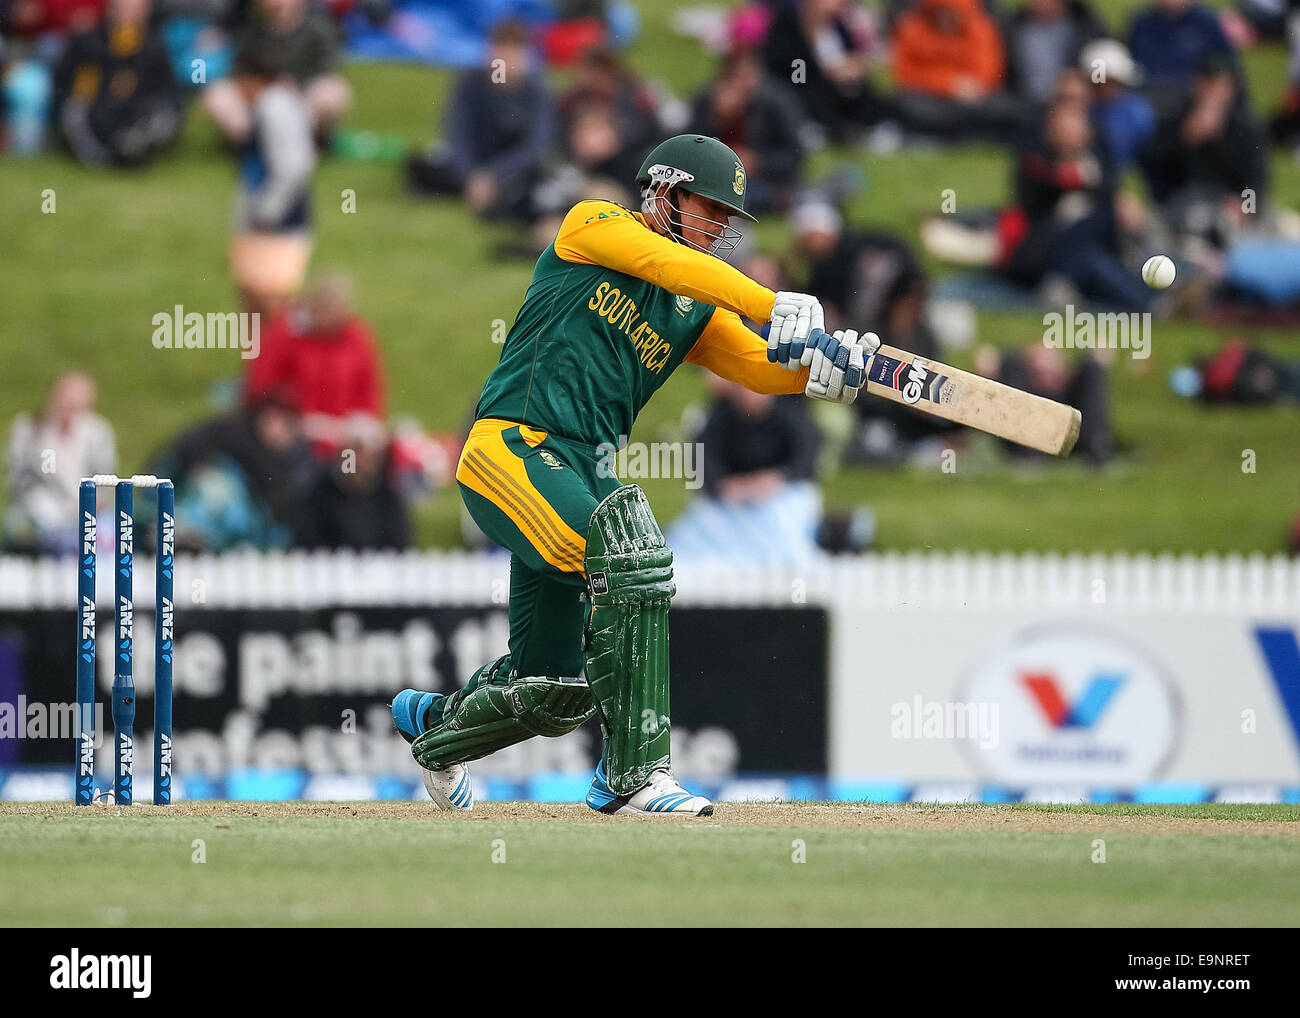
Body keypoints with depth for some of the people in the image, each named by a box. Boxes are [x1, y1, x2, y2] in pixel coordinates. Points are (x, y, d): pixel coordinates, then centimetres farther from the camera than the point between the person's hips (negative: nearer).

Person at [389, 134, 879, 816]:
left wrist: (826, 366, -18)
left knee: (552, 695, 7)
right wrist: (779, 308, -28)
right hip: (509, 448, -7)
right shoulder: (594, 226, 2)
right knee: (627, 542, -32)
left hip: (581, 476, 7)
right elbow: (668, 264, -17)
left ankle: (434, 725, 42)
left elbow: (763, 368, 4)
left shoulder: (696, 314, 18)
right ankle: (635, 776, -32)